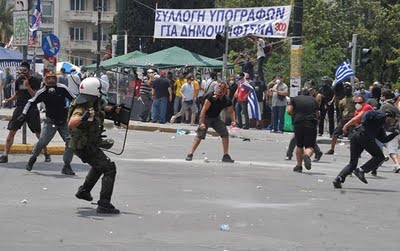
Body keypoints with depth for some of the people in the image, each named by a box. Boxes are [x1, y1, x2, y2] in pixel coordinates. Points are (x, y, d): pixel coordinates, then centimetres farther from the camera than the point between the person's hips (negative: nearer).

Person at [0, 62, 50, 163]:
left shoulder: (35, 81, -5)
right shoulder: (18, 81, 9)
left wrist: (28, 86, -22)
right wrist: (9, 100, 3)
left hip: (32, 109, -4)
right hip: (20, 108, 4)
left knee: (38, 133, 2)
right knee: (11, 131, -5)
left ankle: (46, 154, 16)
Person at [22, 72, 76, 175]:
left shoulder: (62, 88, -8)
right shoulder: (42, 92, -8)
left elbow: (74, 100, 1)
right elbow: (31, 102, 3)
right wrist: (24, 113, -3)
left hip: (64, 121, 1)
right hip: (50, 121, -1)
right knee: (42, 142, -13)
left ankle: (66, 166, 4)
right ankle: (33, 158, 16)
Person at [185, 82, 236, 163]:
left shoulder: (227, 101, -8)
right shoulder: (211, 97, -24)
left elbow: (231, 111, 10)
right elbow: (204, 110, -22)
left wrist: (233, 121, -6)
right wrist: (202, 123, -26)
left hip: (216, 118, 5)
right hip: (206, 117, -5)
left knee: (225, 134, -4)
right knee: (200, 135, -14)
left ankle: (226, 156, 5)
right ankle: (190, 154, -6)